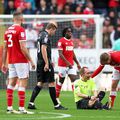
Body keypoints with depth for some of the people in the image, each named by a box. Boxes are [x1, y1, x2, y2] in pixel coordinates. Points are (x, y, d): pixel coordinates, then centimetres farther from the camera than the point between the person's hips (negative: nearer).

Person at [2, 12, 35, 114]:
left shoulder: (8, 30, 11)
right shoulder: (20, 30, -11)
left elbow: (5, 49, 14)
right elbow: (23, 48, -16)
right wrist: (31, 61, -11)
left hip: (11, 61, 8)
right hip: (21, 61, -8)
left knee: (11, 83, 9)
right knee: (23, 82, -5)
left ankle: (9, 107, 9)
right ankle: (21, 108, -10)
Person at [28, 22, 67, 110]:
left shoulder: (41, 34, 17)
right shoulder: (45, 35, -13)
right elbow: (43, 49, -23)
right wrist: (47, 63, -24)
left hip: (40, 62, 9)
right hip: (45, 61, -9)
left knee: (40, 83, 10)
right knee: (51, 83, -2)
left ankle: (31, 103, 2)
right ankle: (56, 105, 2)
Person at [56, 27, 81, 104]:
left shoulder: (71, 41, 13)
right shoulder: (61, 41, -10)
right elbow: (60, 54, -16)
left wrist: (77, 63, 19)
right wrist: (67, 62, -25)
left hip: (71, 64, 6)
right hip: (63, 65, -6)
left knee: (74, 79, -5)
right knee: (61, 80, 4)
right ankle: (57, 97, 17)